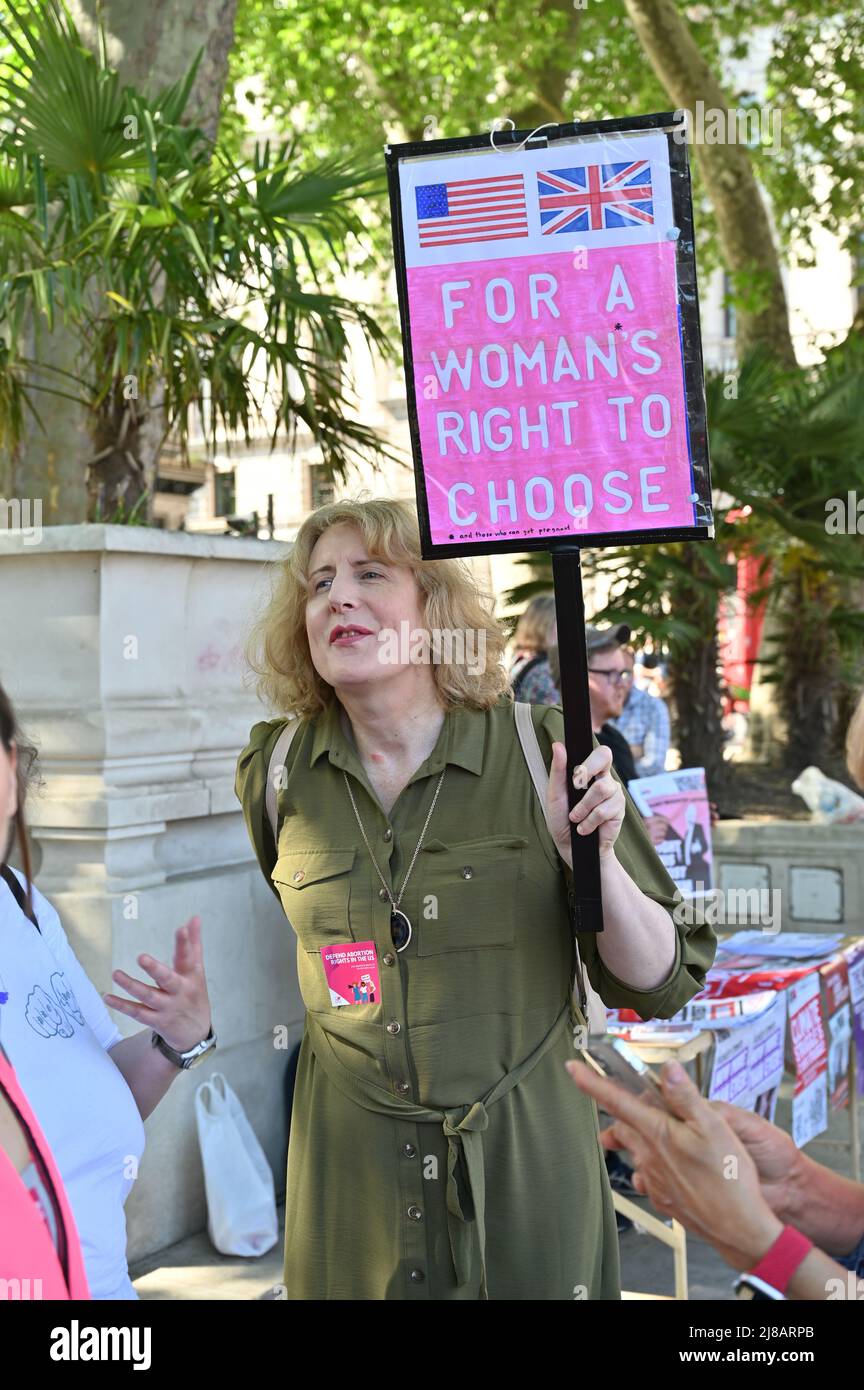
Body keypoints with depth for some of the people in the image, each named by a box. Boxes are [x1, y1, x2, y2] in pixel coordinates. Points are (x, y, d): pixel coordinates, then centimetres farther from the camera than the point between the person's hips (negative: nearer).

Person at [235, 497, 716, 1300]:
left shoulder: (542, 751, -11)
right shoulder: (275, 772, -3)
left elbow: (659, 984, -9)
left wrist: (594, 858, -23)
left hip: (529, 1173, -1)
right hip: (350, 1186, 2)